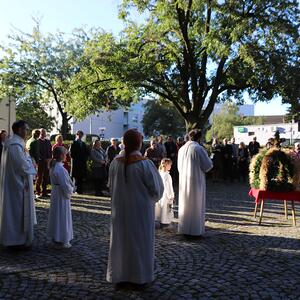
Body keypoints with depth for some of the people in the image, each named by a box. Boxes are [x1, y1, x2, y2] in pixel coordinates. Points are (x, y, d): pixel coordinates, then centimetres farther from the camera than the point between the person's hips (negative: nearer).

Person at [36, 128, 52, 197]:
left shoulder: (48, 141, 15)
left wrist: (49, 158, -1)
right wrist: (44, 159, -13)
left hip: (47, 162, 5)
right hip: (40, 162, -5)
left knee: (46, 177, 7)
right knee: (39, 177, 1)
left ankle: (44, 192, 15)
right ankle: (38, 192, 10)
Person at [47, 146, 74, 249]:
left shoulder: (53, 166, 4)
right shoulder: (60, 169, -25)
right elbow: (65, 185, -25)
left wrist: (70, 188, 8)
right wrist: (70, 191, -4)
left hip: (55, 194, 9)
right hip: (62, 196, -9)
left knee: (56, 216, 18)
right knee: (62, 217, 3)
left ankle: (55, 238, 31)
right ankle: (61, 241, 13)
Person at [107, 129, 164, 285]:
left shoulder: (116, 162, -9)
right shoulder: (145, 164, -20)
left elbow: (111, 185, 4)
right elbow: (156, 188, -12)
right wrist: (152, 199, 9)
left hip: (120, 209, 4)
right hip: (141, 209, -3)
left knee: (121, 239, 16)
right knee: (140, 240, 11)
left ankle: (119, 273, 28)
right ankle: (140, 274, 24)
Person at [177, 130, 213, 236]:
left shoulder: (182, 149, 4)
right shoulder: (199, 148, -14)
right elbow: (208, 165, -11)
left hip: (183, 181, 5)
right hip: (196, 181, -5)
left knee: (185, 204, 13)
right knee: (196, 205, 5)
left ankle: (184, 228, 21)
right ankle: (195, 229, 10)